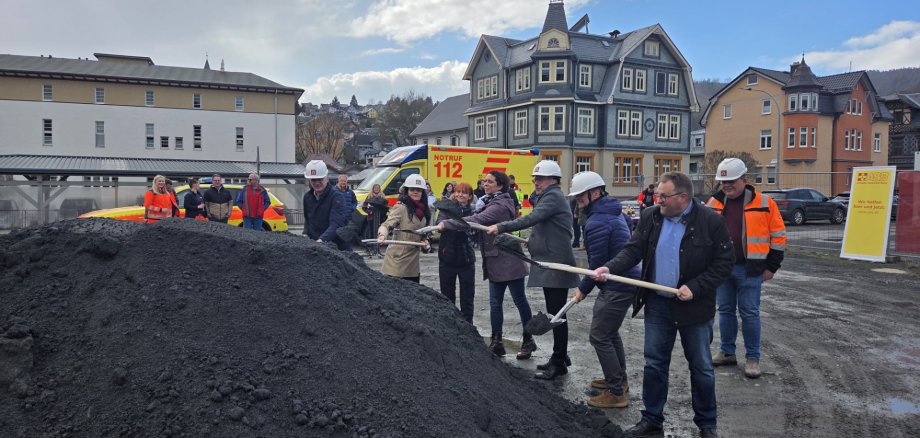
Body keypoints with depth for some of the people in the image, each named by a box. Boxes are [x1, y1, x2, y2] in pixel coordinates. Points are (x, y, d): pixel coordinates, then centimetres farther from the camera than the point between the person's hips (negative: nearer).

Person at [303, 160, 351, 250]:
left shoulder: (336, 197, -12)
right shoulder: (307, 197, 11)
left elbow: (336, 223, -25)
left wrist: (322, 239, -39)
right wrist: (305, 234, 6)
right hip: (314, 243, 6)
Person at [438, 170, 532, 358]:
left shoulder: (500, 205, -17)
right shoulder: (491, 203, 15)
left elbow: (475, 220, -26)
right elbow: (477, 220, 9)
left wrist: (446, 224, -23)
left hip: (509, 262, -9)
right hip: (495, 263, 9)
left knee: (520, 301, 4)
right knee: (495, 303, 10)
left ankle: (528, 341, 16)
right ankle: (496, 342, 17)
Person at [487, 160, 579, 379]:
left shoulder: (553, 196, -12)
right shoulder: (548, 196, 21)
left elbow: (531, 218, -26)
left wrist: (501, 227, -25)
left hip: (556, 265, -11)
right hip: (549, 264, 11)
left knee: (556, 314, -6)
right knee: (555, 314, 16)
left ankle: (559, 363, -1)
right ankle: (560, 357, 26)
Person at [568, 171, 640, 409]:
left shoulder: (597, 223, -20)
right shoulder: (614, 212, 12)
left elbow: (597, 264, -19)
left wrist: (583, 289, -4)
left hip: (617, 286, -11)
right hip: (627, 280, 11)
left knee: (600, 336, -5)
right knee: (610, 332, 23)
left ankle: (616, 393, 2)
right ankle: (619, 379, 36)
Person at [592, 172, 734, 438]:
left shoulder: (710, 221, -11)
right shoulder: (650, 217, 0)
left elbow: (724, 262, -9)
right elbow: (633, 250, -2)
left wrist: (694, 288, -18)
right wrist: (610, 268, -20)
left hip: (694, 307, -3)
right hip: (657, 304, 3)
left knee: (701, 367, 10)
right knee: (654, 364, 10)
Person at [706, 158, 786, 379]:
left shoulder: (764, 203, -6)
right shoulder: (714, 203, 5)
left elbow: (778, 236, -1)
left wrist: (771, 267, -2)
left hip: (749, 270, -4)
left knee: (749, 313, 2)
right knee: (725, 311, 12)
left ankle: (752, 358, 14)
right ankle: (727, 352, 25)